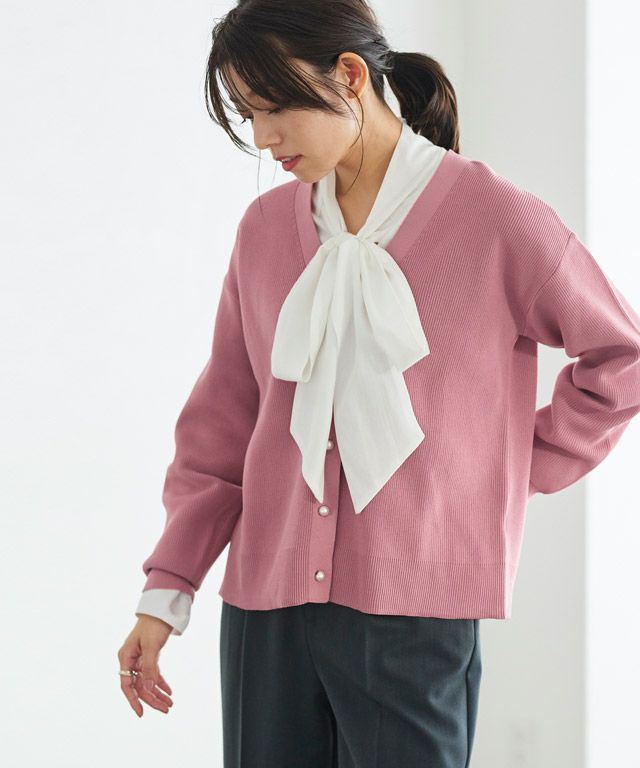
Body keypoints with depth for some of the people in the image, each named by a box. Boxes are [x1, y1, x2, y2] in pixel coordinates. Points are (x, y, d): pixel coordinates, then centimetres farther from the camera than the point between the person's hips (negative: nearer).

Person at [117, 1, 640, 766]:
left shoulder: (492, 217, -5)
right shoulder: (265, 228, 8)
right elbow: (220, 423, 11)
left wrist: (524, 468, 1)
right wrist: (167, 589, 7)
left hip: (412, 615, -4)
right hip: (266, 602, 4)